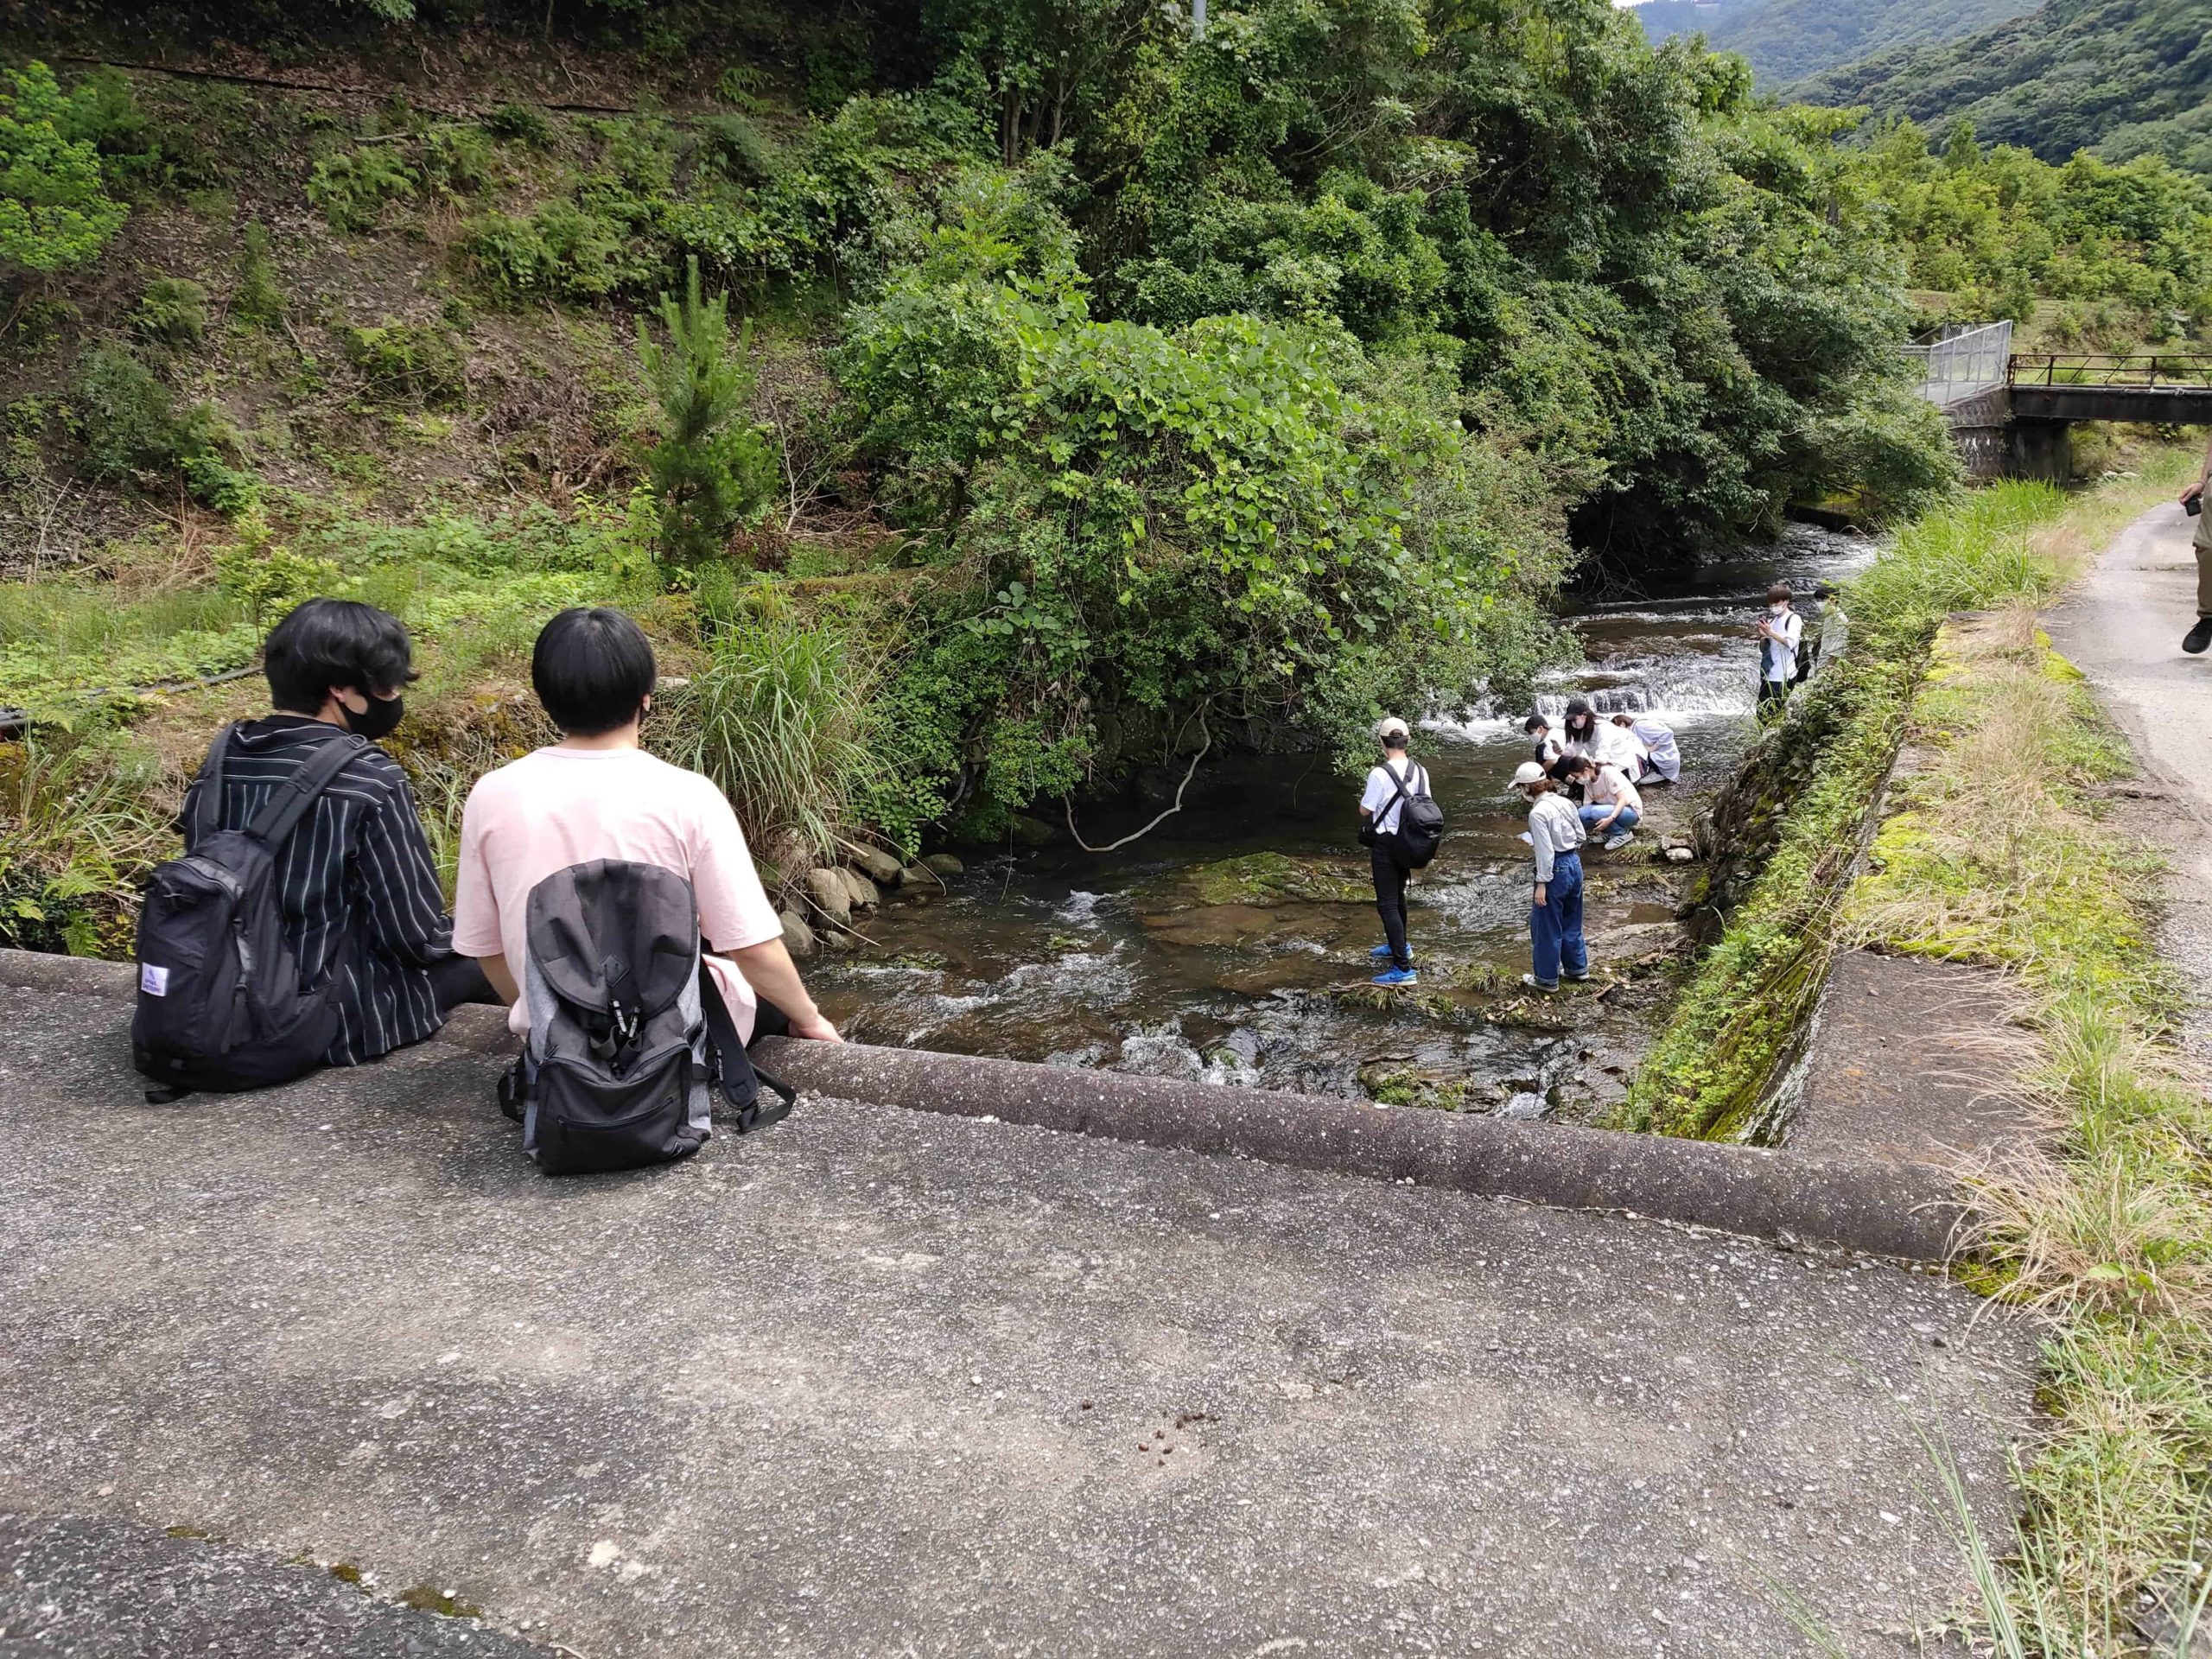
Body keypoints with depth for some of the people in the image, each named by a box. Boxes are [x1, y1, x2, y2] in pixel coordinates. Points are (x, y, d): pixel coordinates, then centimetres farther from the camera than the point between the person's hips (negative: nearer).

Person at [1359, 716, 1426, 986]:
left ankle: (1403, 969, -8)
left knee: (1387, 904, -4)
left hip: (1386, 842, -7)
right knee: (1397, 895, 26)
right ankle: (1398, 946, 45)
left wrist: (1364, 799, 7)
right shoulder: (1419, 771, -2)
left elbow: (1365, 811, -14)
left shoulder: (1380, 774, -22)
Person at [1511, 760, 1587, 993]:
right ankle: (1577, 967, 37)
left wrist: (1542, 884, -18)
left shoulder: (1538, 813, -21)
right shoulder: (1564, 803, 2)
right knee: (1571, 921, 24)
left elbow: (1546, 851, -23)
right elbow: (1580, 837, 11)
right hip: (1575, 864, 8)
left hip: (1555, 869, -8)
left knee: (1545, 926, 7)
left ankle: (1546, 979, 16)